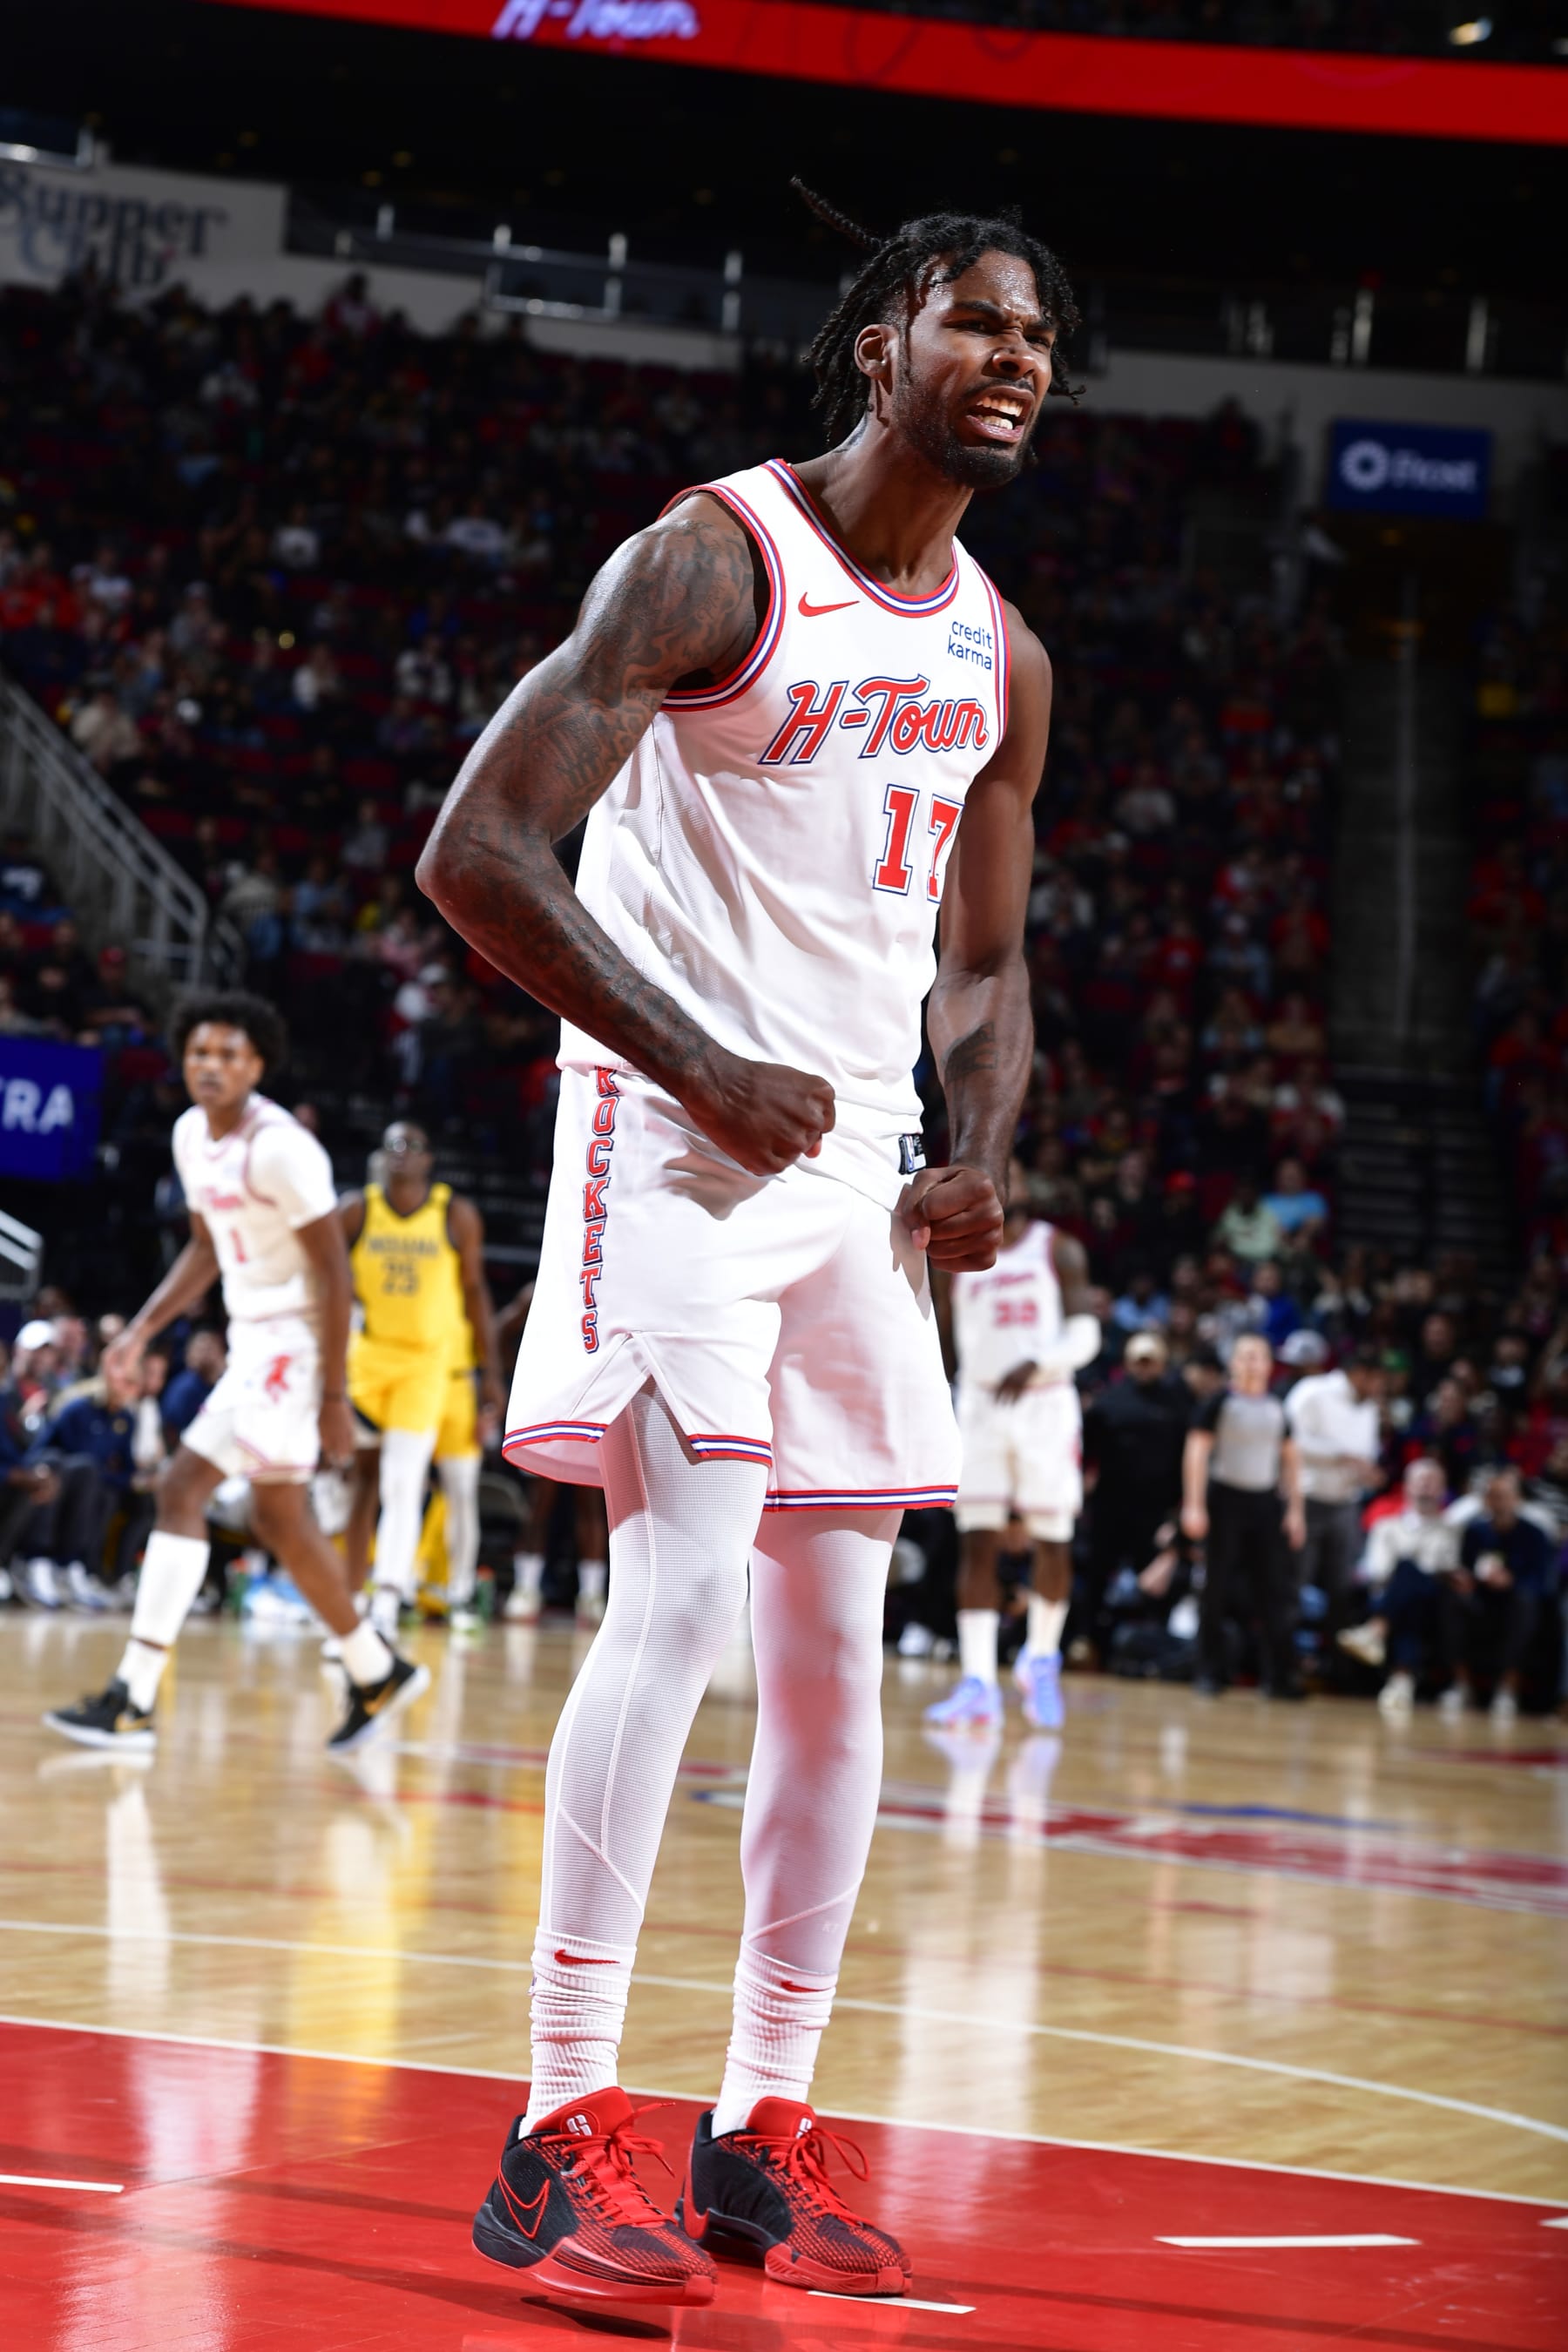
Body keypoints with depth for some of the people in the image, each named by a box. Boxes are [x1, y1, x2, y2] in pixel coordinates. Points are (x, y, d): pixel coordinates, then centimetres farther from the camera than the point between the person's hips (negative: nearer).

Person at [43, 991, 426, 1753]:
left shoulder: (280, 1148, -20)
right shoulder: (192, 1134, 7)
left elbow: (334, 1272, -18)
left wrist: (333, 1396, -20)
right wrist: (141, 1332, 11)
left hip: (292, 1341, -10)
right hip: (252, 1339, 10)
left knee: (182, 1490, -14)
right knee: (278, 1519, 19)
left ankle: (131, 1701, -13)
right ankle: (378, 1674, 34)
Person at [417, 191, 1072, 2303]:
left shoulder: (999, 658, 11)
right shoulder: (716, 559, -11)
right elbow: (474, 852, -16)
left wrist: (980, 1153, 0)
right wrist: (704, 1067, -18)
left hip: (859, 1163, 8)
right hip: (676, 1135, -7)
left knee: (837, 1651, 6)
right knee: (686, 1591, -18)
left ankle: (765, 2129, 15)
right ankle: (562, 2134, -14)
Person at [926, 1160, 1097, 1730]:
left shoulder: (1058, 1250, 3)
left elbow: (1085, 1336, -6)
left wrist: (1036, 1366, -23)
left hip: (1045, 1404, -2)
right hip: (981, 1406, 2)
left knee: (1051, 1547, 1)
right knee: (976, 1544, -8)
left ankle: (1041, 1660, 23)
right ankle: (978, 1683, -12)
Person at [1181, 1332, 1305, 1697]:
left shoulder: (1276, 1406, 11)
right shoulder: (1221, 1401, -3)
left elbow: (1289, 1458, 16)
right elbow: (1197, 1451, -7)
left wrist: (1294, 1509, 10)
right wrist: (1194, 1506, -13)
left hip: (1264, 1503, 4)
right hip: (1226, 1499, -4)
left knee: (1274, 1590, -1)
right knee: (1218, 1589, 0)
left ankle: (1279, 1676, 1)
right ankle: (1211, 1673, 8)